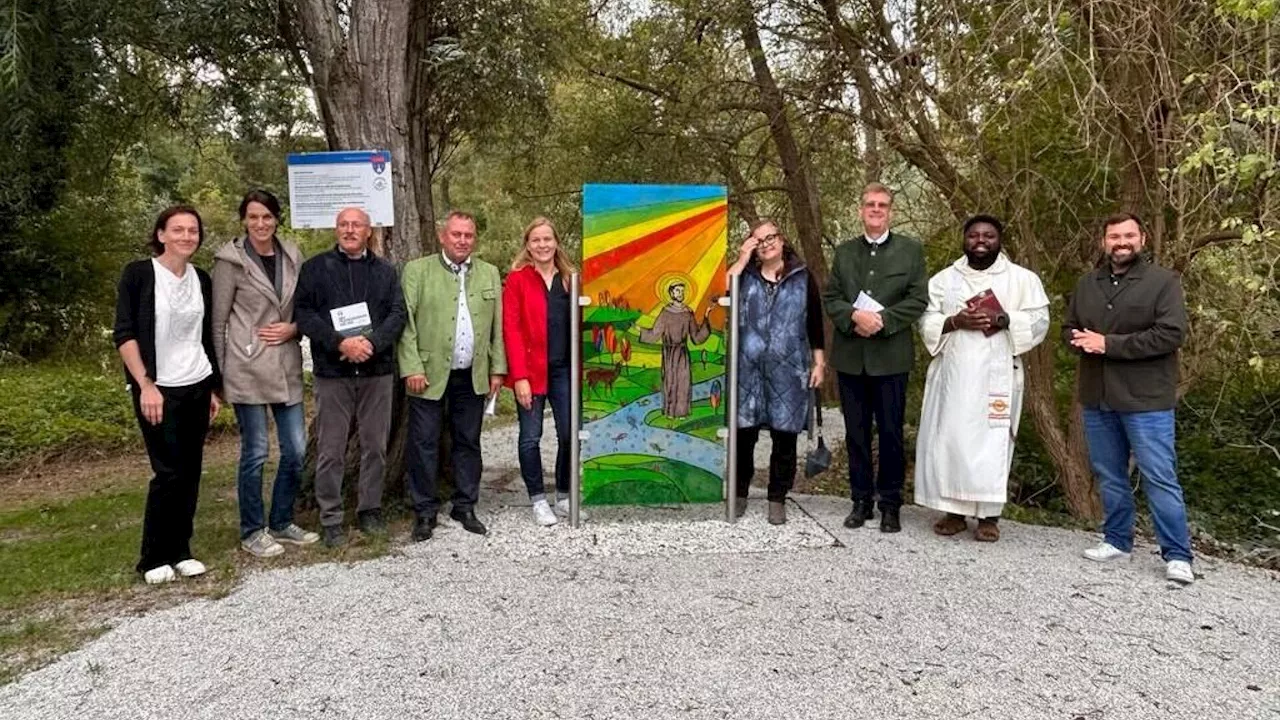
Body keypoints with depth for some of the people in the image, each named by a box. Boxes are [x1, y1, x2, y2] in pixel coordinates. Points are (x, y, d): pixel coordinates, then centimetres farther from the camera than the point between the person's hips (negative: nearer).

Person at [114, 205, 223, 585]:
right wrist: (146, 385, -17)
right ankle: (154, 558, 11)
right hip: (159, 390, -5)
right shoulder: (138, 273, -6)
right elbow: (124, 334, -10)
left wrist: (214, 388, 12)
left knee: (191, 472, 6)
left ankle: (180, 551, 18)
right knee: (169, 472, -5)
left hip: (197, 387, 5)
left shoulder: (202, 279, 7)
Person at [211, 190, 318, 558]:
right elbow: (218, 321, -2)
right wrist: (219, 373, -3)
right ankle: (252, 532, 17)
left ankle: (281, 523, 25)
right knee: (254, 452, 2)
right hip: (248, 368, -5)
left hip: (287, 367, 5)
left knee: (296, 449, 7)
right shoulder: (231, 260, -4)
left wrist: (293, 328, -6)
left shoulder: (292, 256, 8)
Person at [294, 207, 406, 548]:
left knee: (375, 446, 9)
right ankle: (330, 520, 12)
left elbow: (397, 313, 2)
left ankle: (370, 510, 22)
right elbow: (303, 312, -4)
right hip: (332, 372, -2)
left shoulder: (385, 271, 10)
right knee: (331, 450, 2)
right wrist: (340, 343, -16)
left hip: (377, 371, 2)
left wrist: (372, 342, -15)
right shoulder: (315, 268, 5)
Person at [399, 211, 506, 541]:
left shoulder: (489, 274, 10)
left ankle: (465, 507, 24)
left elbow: (497, 326, 9)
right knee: (424, 444, 2)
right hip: (430, 374, -3)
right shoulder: (417, 270, -1)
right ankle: (425, 511, 15)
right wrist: (412, 368, -11)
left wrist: (497, 368, 4)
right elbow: (406, 323, -5)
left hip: (473, 377, 3)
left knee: (468, 443, 11)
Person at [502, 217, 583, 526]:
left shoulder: (569, 278, 9)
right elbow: (511, 329, -7)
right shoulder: (517, 279, -2)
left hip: (564, 369, 3)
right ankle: (538, 500, 17)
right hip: (531, 370, -3)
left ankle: (564, 497, 22)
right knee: (530, 437, 3)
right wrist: (519, 376, -14)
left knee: (569, 434, 5)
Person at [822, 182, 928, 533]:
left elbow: (918, 299, -4)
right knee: (856, 433, 9)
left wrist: (882, 319, -16)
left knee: (891, 433, 3)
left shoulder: (911, 250, 4)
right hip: (850, 356, 3)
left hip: (890, 356, -3)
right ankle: (861, 501, 20)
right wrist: (855, 316, -14)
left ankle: (890, 505, 15)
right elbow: (830, 298, 5)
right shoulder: (844, 251, 12)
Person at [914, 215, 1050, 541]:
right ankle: (954, 510, 12)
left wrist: (1006, 321, -17)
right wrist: (954, 322, -14)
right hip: (952, 372, 2)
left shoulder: (1023, 278, 7)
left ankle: (989, 515, 6)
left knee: (991, 442, -3)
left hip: (996, 374, -2)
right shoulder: (943, 279, 12)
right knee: (948, 438, 1)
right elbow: (926, 321, 6)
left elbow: (1039, 319, 1)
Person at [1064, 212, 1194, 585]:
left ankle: (1177, 555, 7)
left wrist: (1110, 343, -17)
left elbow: (1171, 334, -15)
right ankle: (1117, 540, 27)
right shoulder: (1087, 284, 12)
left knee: (1160, 478, -2)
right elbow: (1068, 329, 16)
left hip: (1146, 399, -5)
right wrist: (1081, 340, -8)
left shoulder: (1163, 281, -5)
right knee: (1109, 474, 14)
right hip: (1097, 398, 5)